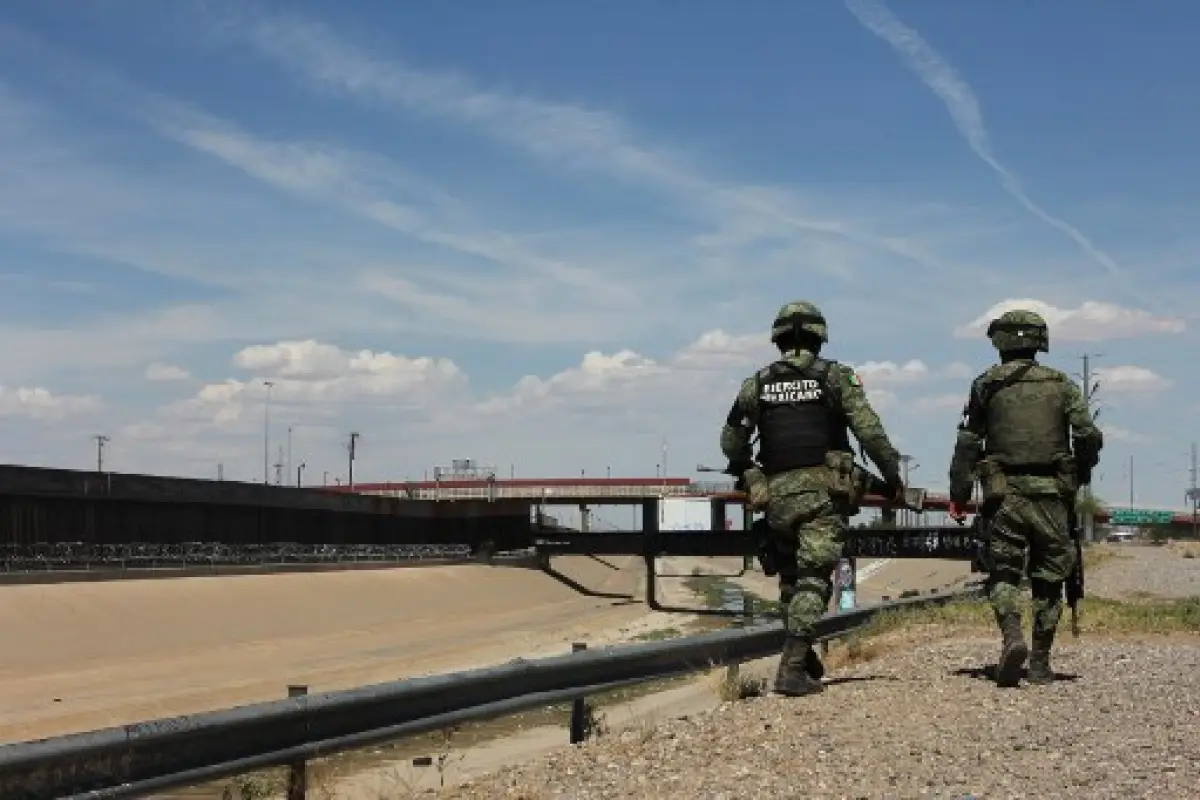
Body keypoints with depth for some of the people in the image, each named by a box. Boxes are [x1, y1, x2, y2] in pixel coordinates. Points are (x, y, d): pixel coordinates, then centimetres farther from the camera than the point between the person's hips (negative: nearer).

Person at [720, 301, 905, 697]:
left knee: (791, 576, 19)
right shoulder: (836, 377, 1)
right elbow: (870, 432, -5)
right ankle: (791, 670, -13)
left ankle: (802, 657, 27)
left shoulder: (757, 383, 9)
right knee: (812, 579, -4)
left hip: (777, 492, 3)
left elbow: (731, 441, 13)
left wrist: (748, 473, 30)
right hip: (823, 490, -3)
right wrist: (893, 475, 5)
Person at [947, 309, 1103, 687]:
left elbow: (967, 444, 3)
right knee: (1048, 576, 9)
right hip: (1051, 492, 1)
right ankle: (1040, 662, 10)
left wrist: (958, 496, 7)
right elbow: (1088, 436, -2)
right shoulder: (1062, 384, 7)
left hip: (1005, 492, -1)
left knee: (1003, 573, 3)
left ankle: (1012, 638, -22)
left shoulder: (986, 385, 4)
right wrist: (1080, 475, 16)